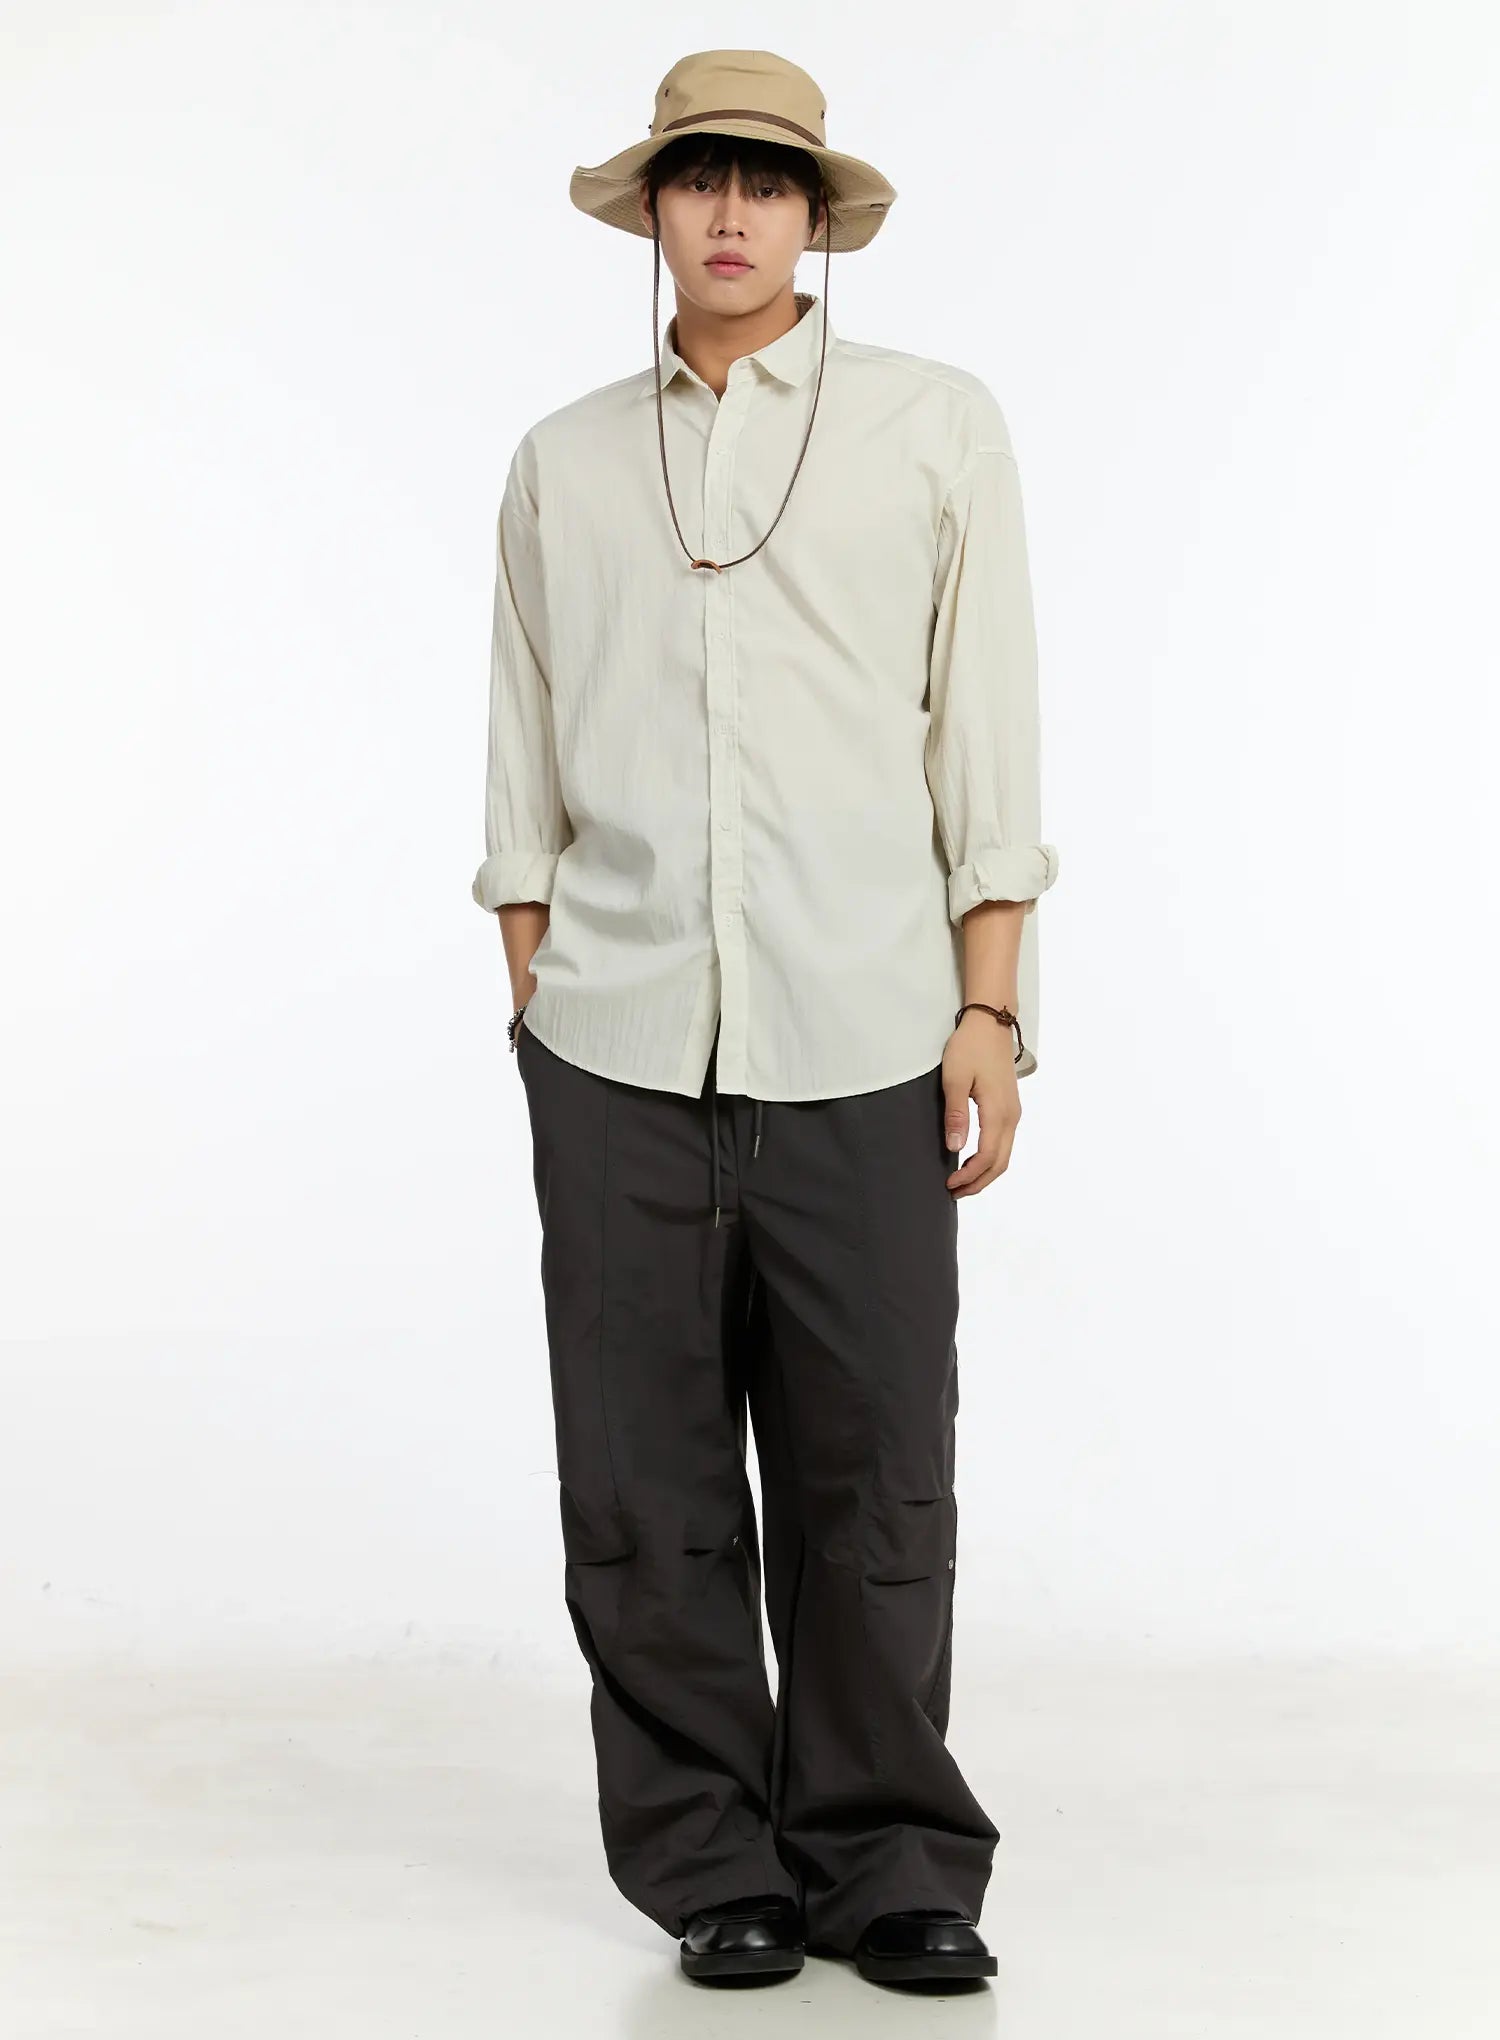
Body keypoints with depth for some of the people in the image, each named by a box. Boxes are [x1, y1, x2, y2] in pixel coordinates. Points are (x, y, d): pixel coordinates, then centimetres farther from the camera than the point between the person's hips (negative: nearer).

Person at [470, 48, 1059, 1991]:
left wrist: (992, 1009, 0)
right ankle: (711, 1867, 14)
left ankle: (887, 1864, 14)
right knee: (643, 1485, 2)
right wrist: (531, 999, 10)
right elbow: (526, 766, 16)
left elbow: (986, 739, 6)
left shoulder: (937, 428, 8)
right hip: (619, 1049, 2)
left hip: (859, 1046, -1)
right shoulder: (562, 464, 13)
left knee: (870, 1480, 0)